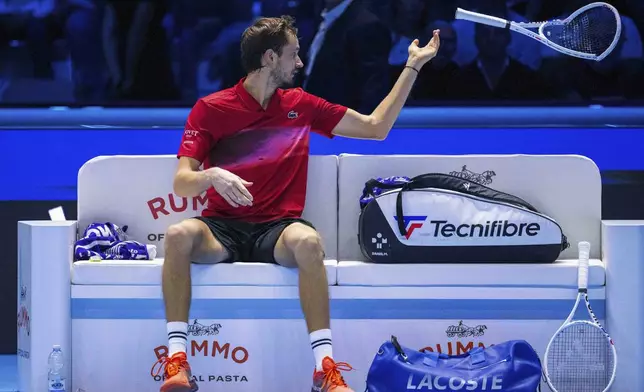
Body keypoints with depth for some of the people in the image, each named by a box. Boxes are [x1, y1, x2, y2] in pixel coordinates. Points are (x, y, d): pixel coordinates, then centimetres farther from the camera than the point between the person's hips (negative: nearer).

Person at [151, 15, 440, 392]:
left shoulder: (301, 105, 14)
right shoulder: (210, 109, 3)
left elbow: (376, 126, 21)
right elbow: (182, 183, -3)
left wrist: (414, 66, 20)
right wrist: (213, 176, -25)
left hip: (277, 231, 1)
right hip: (223, 229, -1)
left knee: (307, 240, -36)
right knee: (179, 235, -35)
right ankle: (177, 361, -34)